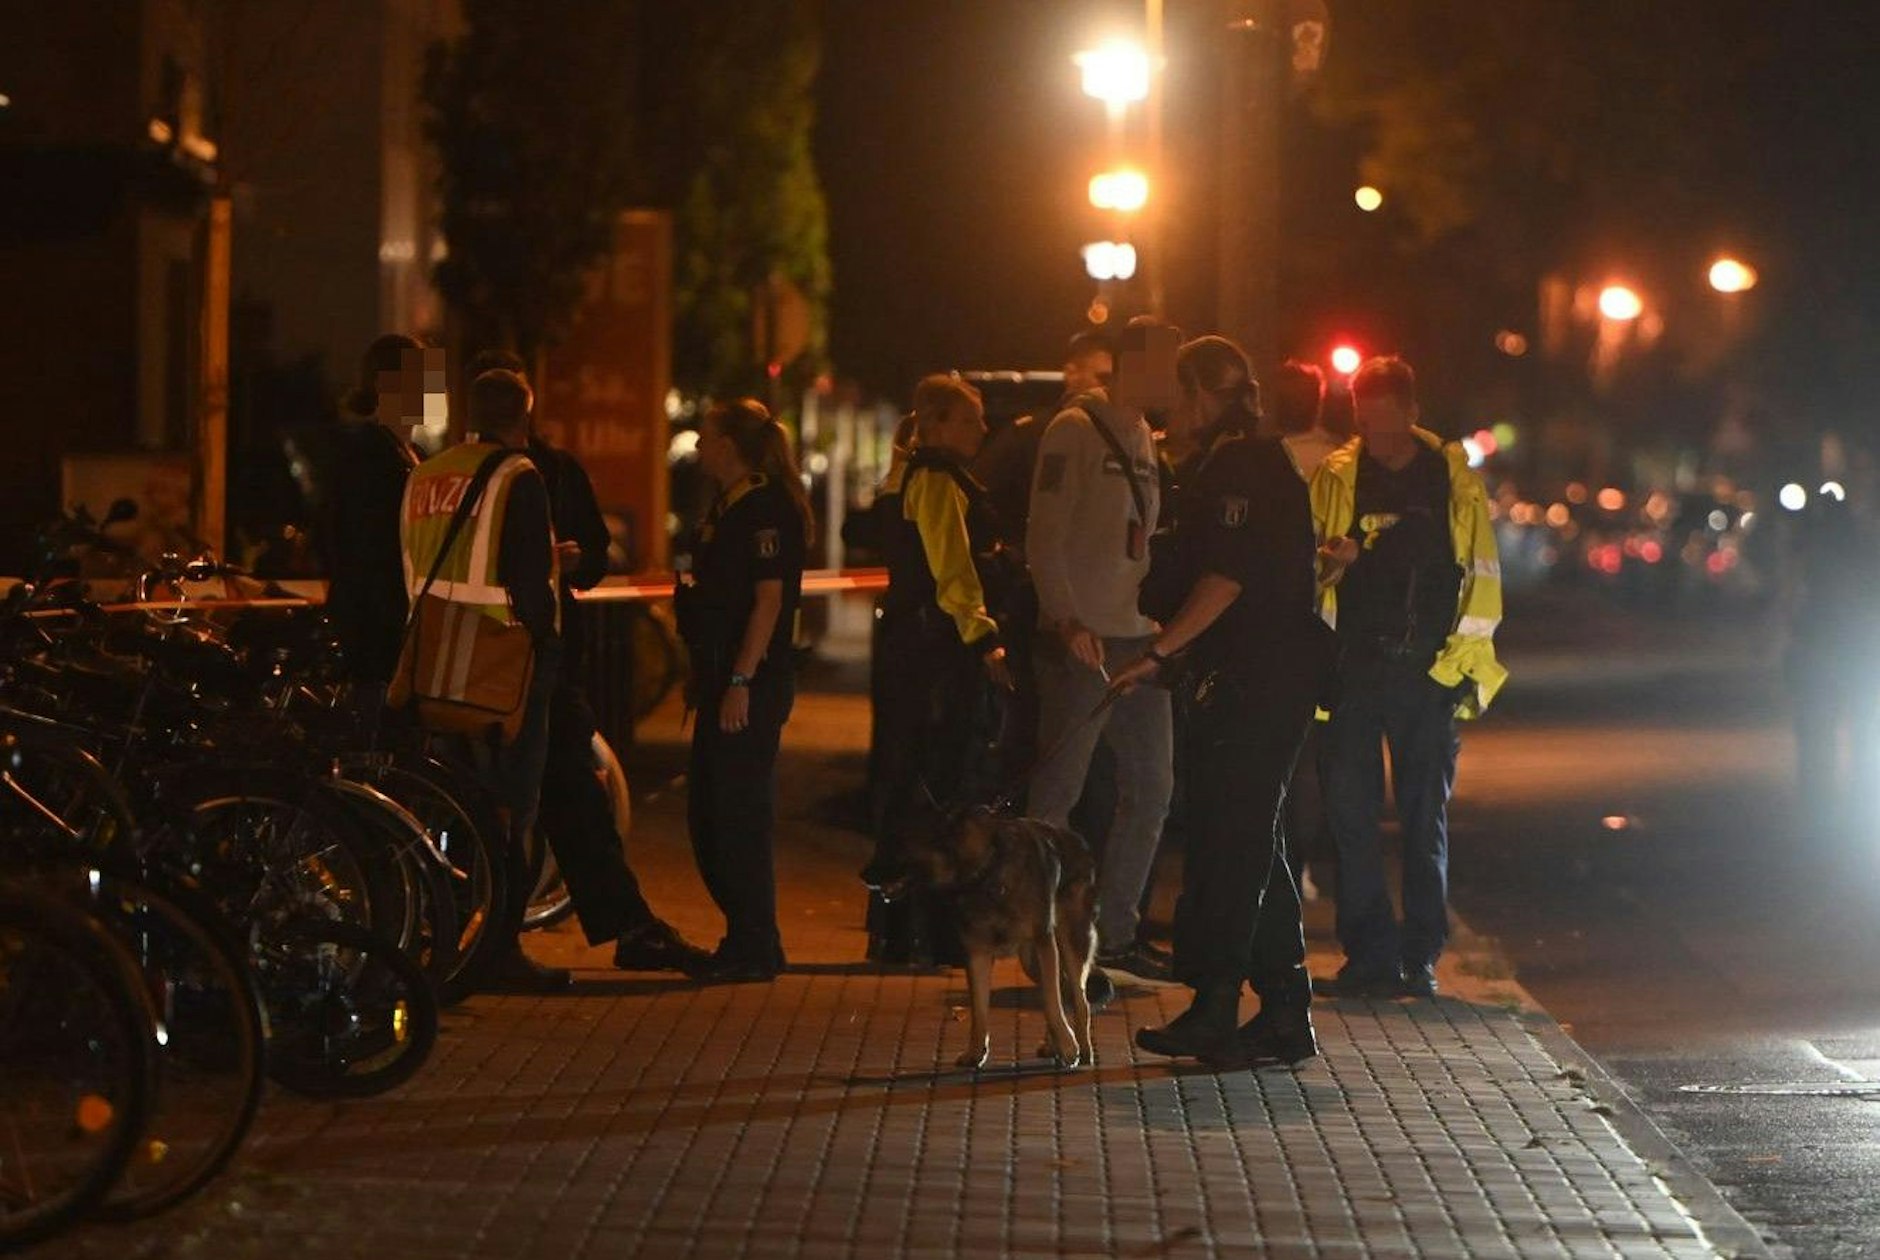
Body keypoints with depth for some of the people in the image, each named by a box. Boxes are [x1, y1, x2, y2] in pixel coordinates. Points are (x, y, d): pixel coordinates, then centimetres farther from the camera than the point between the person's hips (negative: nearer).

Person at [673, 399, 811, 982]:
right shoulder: (728, 507, 17)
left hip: (751, 683, -10)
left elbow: (769, 600, -18)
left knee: (741, 813, -7)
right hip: (722, 677, 10)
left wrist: (741, 682, -21)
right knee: (706, 812, 13)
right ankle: (746, 939, 21)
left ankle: (755, 948, 0)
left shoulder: (766, 508, -13)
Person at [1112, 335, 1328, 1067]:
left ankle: (1214, 1013, -9)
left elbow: (1226, 580, -21)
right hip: (1276, 676, 10)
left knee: (1230, 841, -9)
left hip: (1251, 679, -10)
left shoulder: (1237, 470, -13)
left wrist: (1157, 654, -18)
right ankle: (1285, 1013, 14)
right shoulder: (1264, 464, 20)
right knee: (1252, 841, 12)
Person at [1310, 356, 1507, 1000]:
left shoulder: (1454, 477, 5)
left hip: (1428, 669, -1)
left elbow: (1480, 574, 7)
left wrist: (1465, 656, 0)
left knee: (1426, 814, 4)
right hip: (1353, 664, 1)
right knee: (1349, 808, -3)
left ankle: (1421, 956, 10)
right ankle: (1370, 952, 4)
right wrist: (1328, 560, -14)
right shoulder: (1335, 477, 7)